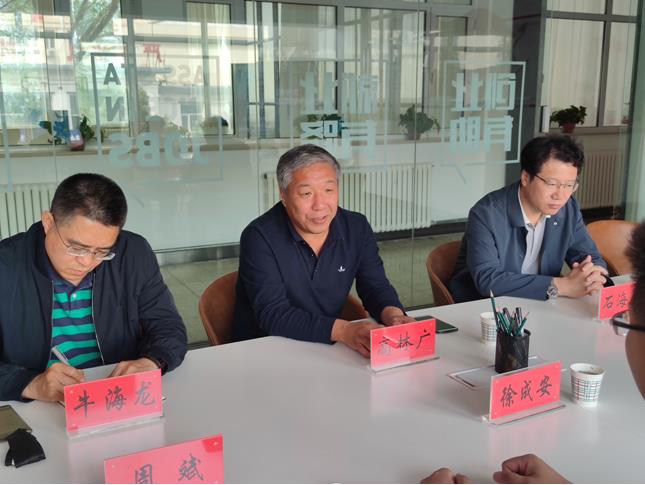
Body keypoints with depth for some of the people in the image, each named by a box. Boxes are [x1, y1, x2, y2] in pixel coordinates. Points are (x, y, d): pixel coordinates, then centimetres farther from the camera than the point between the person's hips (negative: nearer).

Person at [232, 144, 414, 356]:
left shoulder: (357, 228, -1)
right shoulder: (259, 237, -16)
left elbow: (376, 287, 3)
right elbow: (272, 314, -22)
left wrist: (393, 315, -20)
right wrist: (344, 330, -34)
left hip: (328, 350, 5)